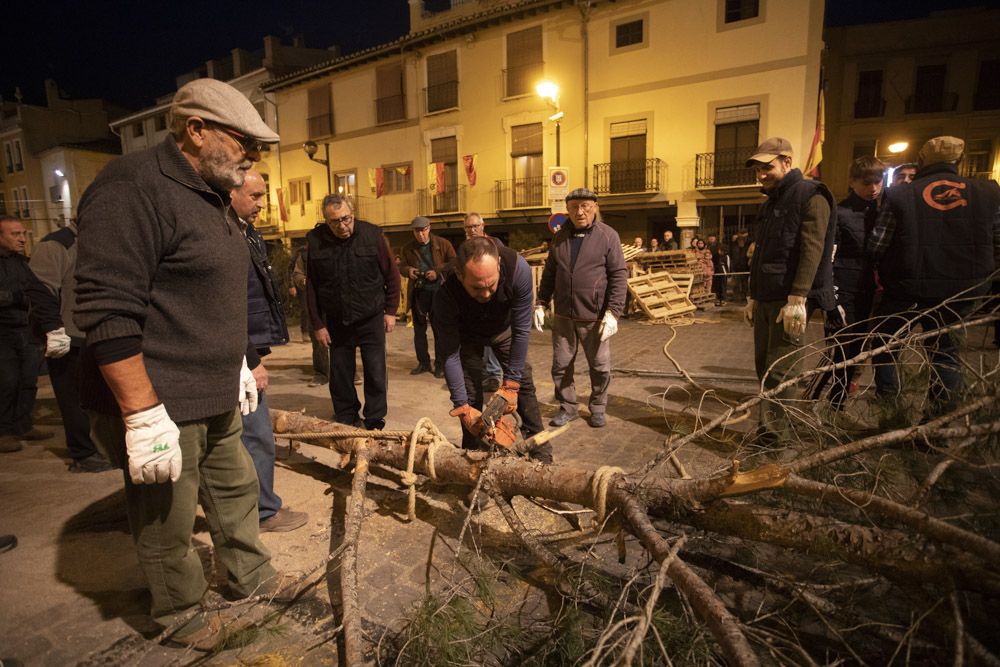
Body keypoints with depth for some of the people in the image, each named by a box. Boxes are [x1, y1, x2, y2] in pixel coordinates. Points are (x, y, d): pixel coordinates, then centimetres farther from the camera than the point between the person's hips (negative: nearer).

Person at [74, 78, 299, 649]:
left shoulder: (211, 198, 13)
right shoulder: (132, 189, -18)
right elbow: (108, 315, -24)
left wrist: (239, 365, 21)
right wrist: (145, 414, -24)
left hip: (216, 400, 9)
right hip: (161, 408, -9)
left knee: (236, 493, 22)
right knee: (169, 527, 10)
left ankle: (252, 576, 42)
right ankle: (183, 616, 33)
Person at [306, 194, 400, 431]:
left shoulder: (372, 234, -10)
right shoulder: (314, 240, -7)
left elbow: (391, 274, -1)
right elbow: (311, 286, -2)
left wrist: (390, 310, -1)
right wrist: (318, 324, -2)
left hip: (371, 320, -1)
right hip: (336, 322, 2)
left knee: (376, 374, 1)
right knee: (340, 376, 9)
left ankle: (374, 424, 16)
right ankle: (346, 421, 27)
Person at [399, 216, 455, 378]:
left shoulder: (443, 244, -2)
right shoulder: (408, 248, 7)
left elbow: (454, 262, -4)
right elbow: (401, 266, 14)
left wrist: (437, 271, -18)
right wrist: (408, 270, -10)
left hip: (438, 291, -3)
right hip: (417, 292, 4)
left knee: (439, 329, 2)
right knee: (419, 328, 10)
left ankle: (440, 364, 11)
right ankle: (423, 362, 22)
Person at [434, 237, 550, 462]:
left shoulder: (518, 268, -40)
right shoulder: (445, 295, -40)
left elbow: (521, 329, -29)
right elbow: (450, 354, -29)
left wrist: (511, 384, -25)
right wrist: (462, 405, -29)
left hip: (503, 329, 1)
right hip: (468, 336, -1)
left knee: (524, 383, 0)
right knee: (471, 395, -6)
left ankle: (541, 455, 15)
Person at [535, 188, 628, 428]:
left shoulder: (608, 236, -4)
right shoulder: (560, 237, 9)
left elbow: (619, 276, -7)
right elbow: (549, 273, 16)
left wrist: (613, 313, -15)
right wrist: (541, 304, 9)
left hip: (594, 317, -3)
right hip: (563, 316, 4)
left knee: (600, 367, 9)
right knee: (561, 365, 9)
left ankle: (598, 407, 30)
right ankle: (568, 408, 27)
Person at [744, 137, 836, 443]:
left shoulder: (810, 196, -7)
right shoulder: (770, 204, 20)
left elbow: (812, 251, -17)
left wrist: (797, 300, -24)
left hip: (790, 301, -8)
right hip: (766, 299, 9)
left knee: (778, 371, -8)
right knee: (764, 366, 10)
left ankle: (775, 431, 2)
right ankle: (774, 429, 20)